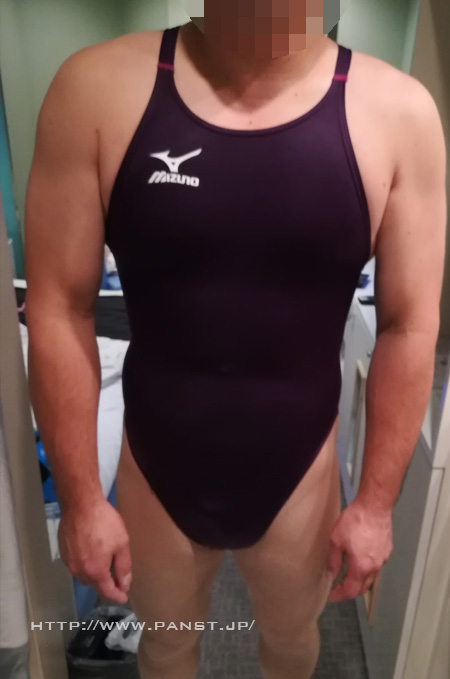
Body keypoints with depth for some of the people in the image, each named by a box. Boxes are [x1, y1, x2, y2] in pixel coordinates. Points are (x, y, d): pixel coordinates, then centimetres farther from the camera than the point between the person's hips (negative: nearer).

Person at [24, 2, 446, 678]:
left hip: (300, 476, 1)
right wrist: (80, 497, -6)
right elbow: (59, 309, -11)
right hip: (157, 475, 1)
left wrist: (377, 502, -3)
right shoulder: (97, 89, -14)